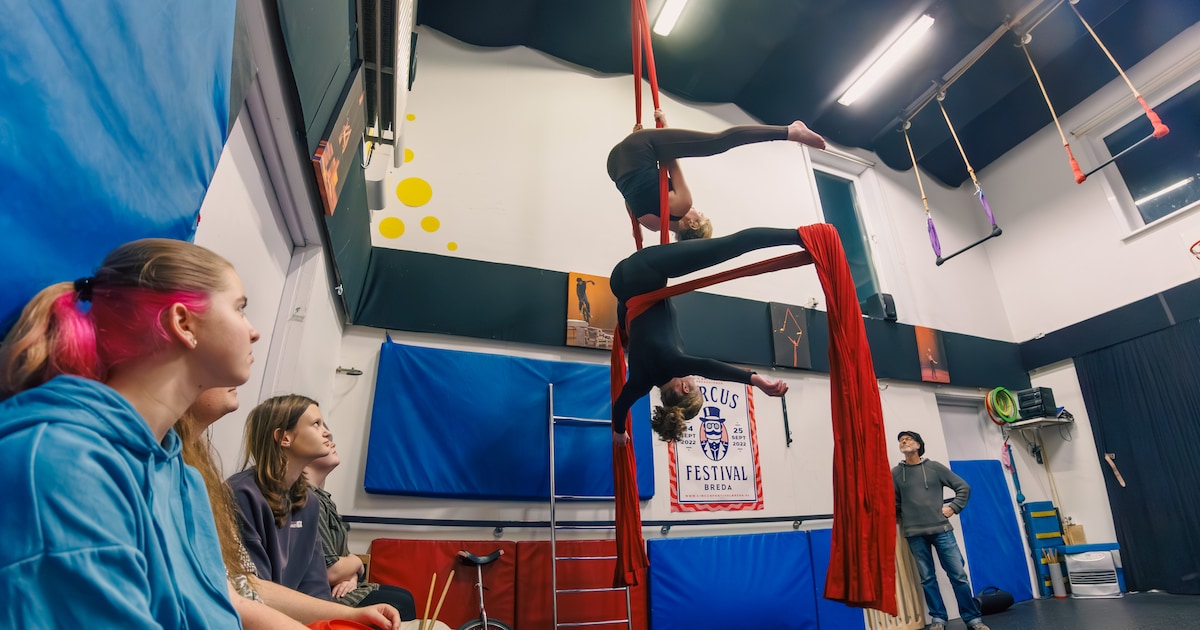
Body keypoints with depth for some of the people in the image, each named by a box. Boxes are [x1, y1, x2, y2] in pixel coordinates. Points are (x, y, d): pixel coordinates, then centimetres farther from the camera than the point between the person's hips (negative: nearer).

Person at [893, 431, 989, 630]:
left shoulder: (934, 467, 4)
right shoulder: (895, 473, 4)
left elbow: (963, 487, 9)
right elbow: (893, 503, 6)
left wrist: (953, 508, 1)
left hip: (941, 529, 0)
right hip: (915, 534, 0)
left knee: (958, 574, 2)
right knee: (927, 579, 5)